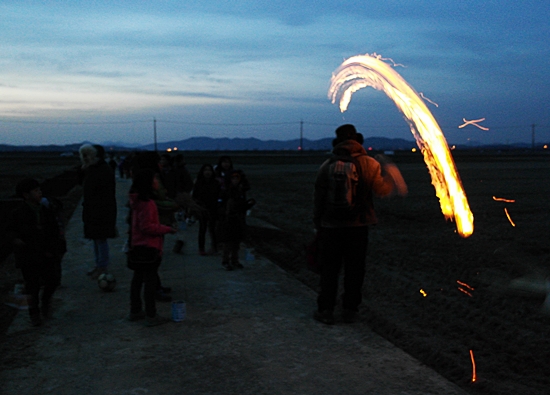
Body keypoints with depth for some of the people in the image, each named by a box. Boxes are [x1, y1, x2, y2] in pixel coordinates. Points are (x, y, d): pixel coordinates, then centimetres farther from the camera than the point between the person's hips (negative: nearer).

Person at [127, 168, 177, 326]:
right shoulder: (146, 203, -20)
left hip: (138, 246, 10)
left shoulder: (138, 201, 11)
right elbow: (146, 226, -22)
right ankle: (151, 316, 3)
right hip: (148, 247, -10)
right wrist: (166, 229, -14)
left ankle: (135, 311, 26)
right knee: (150, 280, -3)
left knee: (138, 279, 16)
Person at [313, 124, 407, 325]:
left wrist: (317, 223, 10)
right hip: (358, 225, 0)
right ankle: (350, 310, 14)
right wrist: (391, 179, 14)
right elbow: (381, 190, -7)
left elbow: (318, 197, 2)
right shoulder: (368, 164, -4)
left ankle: (326, 310, 9)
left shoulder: (327, 166, 0)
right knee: (354, 269, 9)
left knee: (329, 268, 7)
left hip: (331, 225, 0)